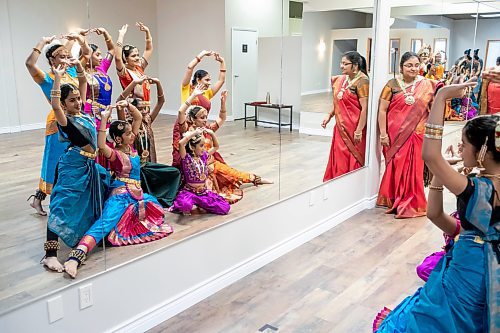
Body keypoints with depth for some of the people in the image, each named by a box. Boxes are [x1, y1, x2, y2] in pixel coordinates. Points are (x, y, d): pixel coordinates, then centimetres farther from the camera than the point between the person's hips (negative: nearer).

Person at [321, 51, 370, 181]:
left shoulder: (361, 81, -14)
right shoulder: (341, 79, 9)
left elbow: (365, 108, -19)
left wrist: (359, 130, -21)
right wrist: (329, 115, 12)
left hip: (353, 129, -7)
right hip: (341, 127, 7)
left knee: (352, 162, 3)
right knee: (339, 161, 11)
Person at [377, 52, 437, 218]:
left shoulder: (427, 85, 3)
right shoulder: (393, 84, -2)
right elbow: (382, 110, -3)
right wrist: (383, 134, -7)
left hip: (417, 135, 1)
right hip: (395, 135, -1)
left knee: (414, 170, 6)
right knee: (396, 168, 8)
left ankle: (412, 204, 20)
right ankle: (394, 201, 24)